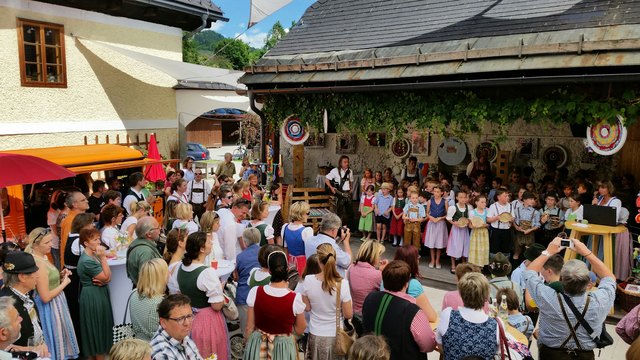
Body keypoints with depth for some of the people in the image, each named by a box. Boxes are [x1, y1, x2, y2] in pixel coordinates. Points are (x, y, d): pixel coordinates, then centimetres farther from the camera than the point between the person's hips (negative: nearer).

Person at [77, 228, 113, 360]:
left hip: (99, 295, 9)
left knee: (100, 328, 17)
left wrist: (102, 281, -16)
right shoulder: (87, 261, -22)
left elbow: (108, 278, 6)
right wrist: (103, 258, -21)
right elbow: (106, 277, -20)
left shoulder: (95, 256, 6)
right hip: (92, 298, -9)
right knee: (97, 329, 4)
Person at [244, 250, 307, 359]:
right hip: (283, 346, -1)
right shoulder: (295, 299, -21)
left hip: (258, 345, 1)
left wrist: (248, 346, 9)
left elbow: (249, 328, -6)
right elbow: (299, 330, -7)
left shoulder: (255, 292, -17)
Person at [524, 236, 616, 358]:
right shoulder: (598, 303, -27)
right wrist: (587, 253, -7)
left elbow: (529, 272, -11)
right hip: (585, 355, 2)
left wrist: (548, 252, -7)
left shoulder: (549, 299, -31)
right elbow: (610, 278, -5)